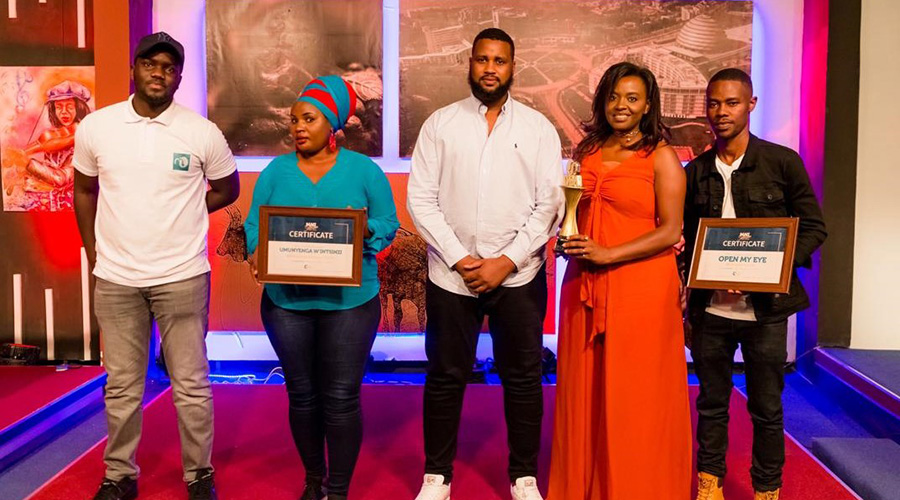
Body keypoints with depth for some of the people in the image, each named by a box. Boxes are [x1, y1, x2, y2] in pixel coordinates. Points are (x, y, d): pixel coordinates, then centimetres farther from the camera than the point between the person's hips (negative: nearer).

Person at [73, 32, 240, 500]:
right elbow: (84, 192, 13)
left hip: (183, 277, -1)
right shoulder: (95, 127, 1)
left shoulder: (203, 133, -4)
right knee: (121, 387, 11)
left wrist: (179, 216, 5)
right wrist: (93, 253, 8)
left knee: (191, 386, 5)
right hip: (115, 279, 2)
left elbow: (226, 190, 11)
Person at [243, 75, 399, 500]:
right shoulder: (275, 171, 7)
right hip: (286, 299, 2)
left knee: (341, 398, 0)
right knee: (302, 394, 12)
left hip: (349, 301, -2)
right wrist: (256, 252, -14)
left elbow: (388, 225, 2)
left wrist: (364, 230, -19)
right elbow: (254, 225, 6)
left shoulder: (364, 170, 2)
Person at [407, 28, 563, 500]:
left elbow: (548, 205, -1)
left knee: (523, 379, 8)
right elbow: (422, 200, -1)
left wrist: (506, 261, -10)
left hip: (519, 276, 0)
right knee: (445, 377, 9)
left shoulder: (538, 128, 4)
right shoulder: (440, 124, 3)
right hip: (451, 275, 0)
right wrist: (461, 260, -10)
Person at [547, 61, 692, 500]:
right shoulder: (586, 151, 12)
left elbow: (670, 232, -10)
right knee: (584, 390, 8)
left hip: (641, 288, -5)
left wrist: (608, 254, -16)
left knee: (633, 396, 2)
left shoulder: (660, 157, -3)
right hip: (584, 286, 5)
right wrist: (570, 242, 2)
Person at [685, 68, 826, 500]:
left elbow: (812, 229, 0)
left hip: (766, 307, -2)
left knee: (766, 406, 8)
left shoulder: (783, 162, -2)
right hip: (709, 307, 2)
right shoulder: (697, 171, 7)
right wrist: (686, 295, 1)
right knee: (711, 402, 12)